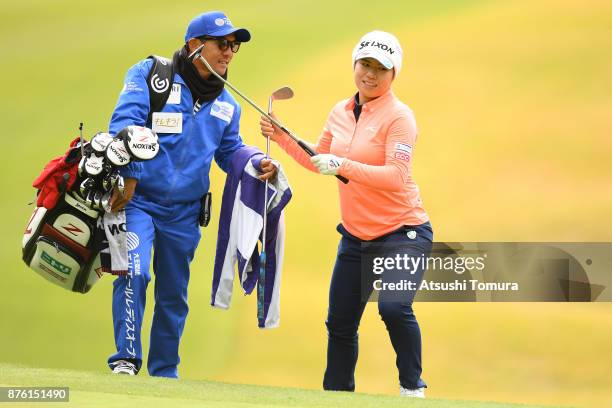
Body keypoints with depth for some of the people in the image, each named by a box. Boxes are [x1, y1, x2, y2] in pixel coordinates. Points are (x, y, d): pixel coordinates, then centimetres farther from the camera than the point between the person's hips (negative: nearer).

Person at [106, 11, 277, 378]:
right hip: (138, 200, -6)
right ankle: (126, 359, -17)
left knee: (174, 295, 13)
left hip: (183, 213, 6)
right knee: (134, 273, -24)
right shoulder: (151, 75, -6)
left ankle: (164, 373, 26)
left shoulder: (227, 105, 12)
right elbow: (125, 123, -15)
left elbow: (230, 151, 21)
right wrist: (128, 175, -25)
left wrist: (258, 163, -1)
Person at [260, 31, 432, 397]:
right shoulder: (340, 113, 7)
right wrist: (282, 138, 9)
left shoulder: (399, 116, -13)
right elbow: (318, 162, 22)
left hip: (403, 233, -7)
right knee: (340, 323, 8)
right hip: (355, 236, 7)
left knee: (394, 308, -26)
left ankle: (413, 389, -11)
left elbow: (396, 177, -25)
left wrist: (344, 165, -31)